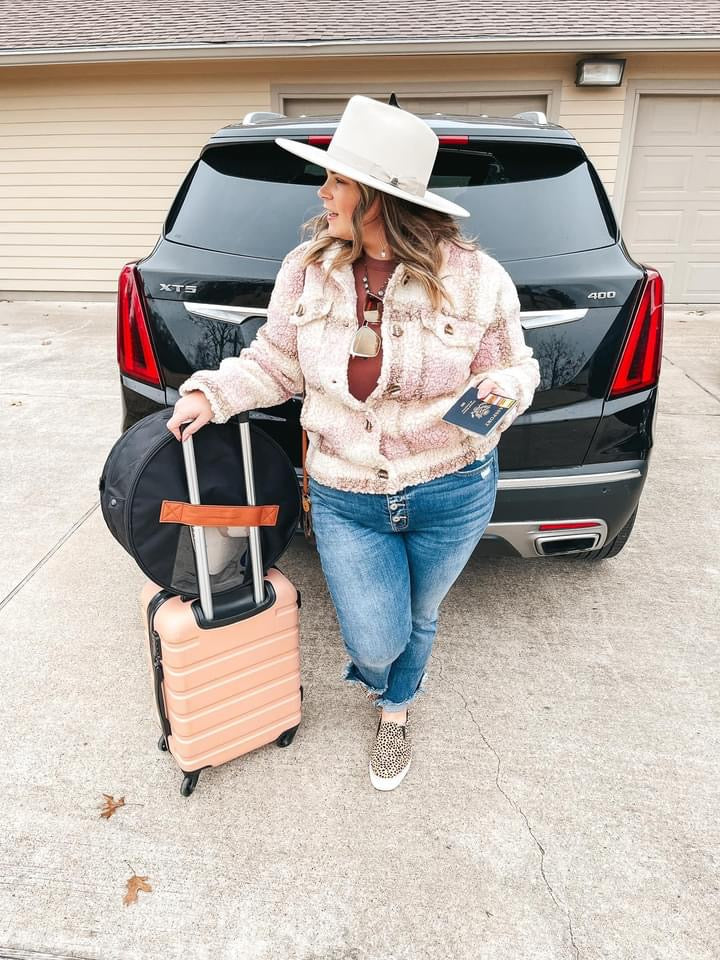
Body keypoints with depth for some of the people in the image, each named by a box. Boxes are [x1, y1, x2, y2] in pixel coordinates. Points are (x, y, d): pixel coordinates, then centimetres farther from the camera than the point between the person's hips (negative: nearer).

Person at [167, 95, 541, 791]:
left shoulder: (474, 278, -13)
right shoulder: (307, 270, -7)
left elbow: (517, 366, 0)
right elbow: (276, 363, 4)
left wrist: (502, 389, -23)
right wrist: (213, 393, -11)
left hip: (451, 495, 0)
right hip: (345, 498, 1)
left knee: (417, 619, 21)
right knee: (376, 640, 2)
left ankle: (394, 714, 56)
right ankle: (370, 671, 46)